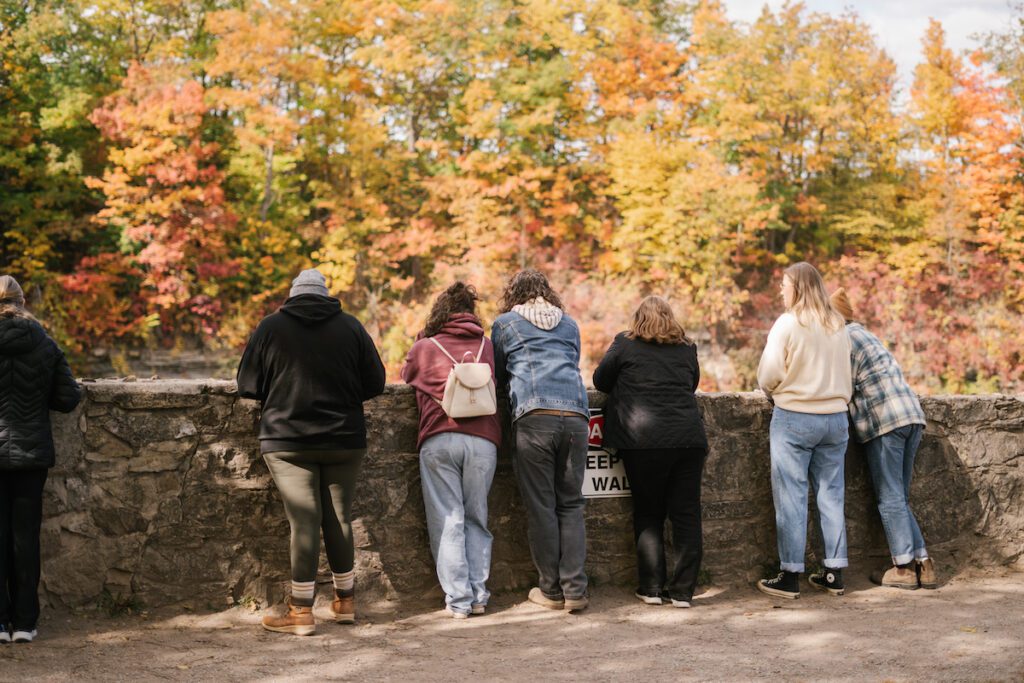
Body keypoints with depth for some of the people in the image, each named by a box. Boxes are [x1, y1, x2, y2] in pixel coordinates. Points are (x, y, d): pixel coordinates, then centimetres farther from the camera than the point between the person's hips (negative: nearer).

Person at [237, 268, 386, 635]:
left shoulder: (271, 327, -2)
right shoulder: (350, 326, 2)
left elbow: (247, 386, 1)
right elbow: (375, 383, 3)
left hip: (288, 441, -2)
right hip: (344, 440, 2)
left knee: (304, 521, -1)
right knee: (339, 518, 12)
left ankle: (302, 612, 0)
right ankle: (345, 601, 23)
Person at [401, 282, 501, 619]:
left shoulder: (423, 347, 13)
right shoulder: (487, 346, 16)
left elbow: (406, 378, 29)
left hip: (438, 440, -1)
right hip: (482, 440, 2)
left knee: (447, 521, 2)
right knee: (476, 519, 12)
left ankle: (458, 599, -1)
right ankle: (478, 595, 7)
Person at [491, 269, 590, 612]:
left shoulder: (504, 323, 17)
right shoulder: (569, 324, 25)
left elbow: (497, 375, 26)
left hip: (533, 415, -3)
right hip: (575, 415, 3)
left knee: (540, 506, 2)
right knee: (571, 504, 6)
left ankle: (551, 589, 4)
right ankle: (575, 589, -1)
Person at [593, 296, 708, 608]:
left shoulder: (625, 344, 5)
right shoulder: (687, 348, 14)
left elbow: (600, 380, 14)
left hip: (644, 440, -2)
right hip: (689, 438, 2)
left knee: (648, 514, 9)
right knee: (686, 514, 6)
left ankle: (651, 587, 7)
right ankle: (683, 590, 7)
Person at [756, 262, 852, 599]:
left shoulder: (788, 323, -10)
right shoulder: (838, 326, 8)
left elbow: (769, 373, -11)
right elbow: (846, 374, 13)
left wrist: (773, 392, 8)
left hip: (794, 418, -5)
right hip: (835, 417, 6)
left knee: (791, 497, 0)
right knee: (831, 495, 11)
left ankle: (790, 575, 3)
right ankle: (834, 573, 15)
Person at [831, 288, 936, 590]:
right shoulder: (864, 334, 24)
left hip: (884, 421, -9)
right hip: (912, 416, 9)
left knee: (891, 499, -2)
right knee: (900, 498, 13)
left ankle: (904, 568, 0)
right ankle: (923, 563, 8)